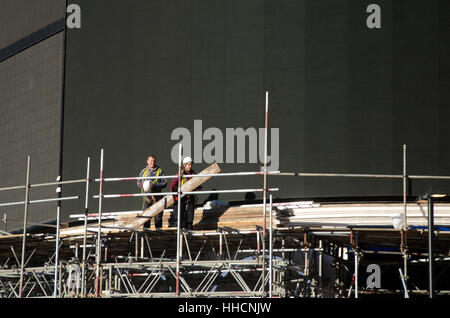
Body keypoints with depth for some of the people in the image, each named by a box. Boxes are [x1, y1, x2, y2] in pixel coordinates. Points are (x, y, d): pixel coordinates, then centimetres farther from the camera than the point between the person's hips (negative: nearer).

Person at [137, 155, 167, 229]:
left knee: (158, 216, -1)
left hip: (156, 196, -2)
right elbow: (138, 182, 16)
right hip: (146, 197, 2)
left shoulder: (160, 171, 5)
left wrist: (155, 186, -18)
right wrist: (142, 185, -8)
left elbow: (164, 183, -1)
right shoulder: (144, 171, 13)